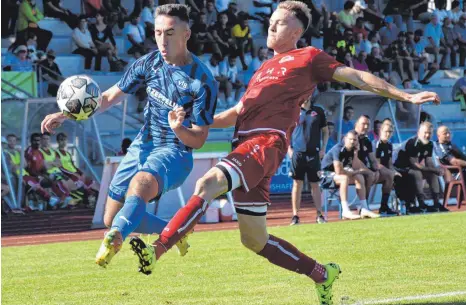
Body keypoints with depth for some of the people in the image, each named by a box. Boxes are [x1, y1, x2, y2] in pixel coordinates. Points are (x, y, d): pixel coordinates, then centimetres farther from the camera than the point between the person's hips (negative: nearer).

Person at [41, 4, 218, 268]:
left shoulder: (203, 82, -16)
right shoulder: (150, 63, -1)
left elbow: (199, 139, -12)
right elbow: (111, 96, 10)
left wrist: (179, 129, -35)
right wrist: (66, 115, 0)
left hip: (175, 153, -7)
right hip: (143, 147, 7)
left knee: (141, 184, -40)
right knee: (112, 219, 10)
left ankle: (113, 241, -61)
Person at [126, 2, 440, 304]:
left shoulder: (308, 57, 12)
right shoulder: (265, 69, 31)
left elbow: (357, 77, 11)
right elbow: (237, 113, 35)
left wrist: (405, 96, 5)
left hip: (266, 143, -8)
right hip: (245, 145, 8)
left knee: (208, 184, -31)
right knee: (254, 240, 10)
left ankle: (155, 251, -44)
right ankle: (321, 274, 24)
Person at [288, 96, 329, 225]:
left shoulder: (318, 111, 7)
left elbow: (325, 131, 12)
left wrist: (323, 149, 3)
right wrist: (289, 148, -1)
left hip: (314, 153, 1)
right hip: (297, 152, -1)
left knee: (315, 184, 4)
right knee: (297, 184, 1)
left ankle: (319, 215, 7)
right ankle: (295, 216, 4)